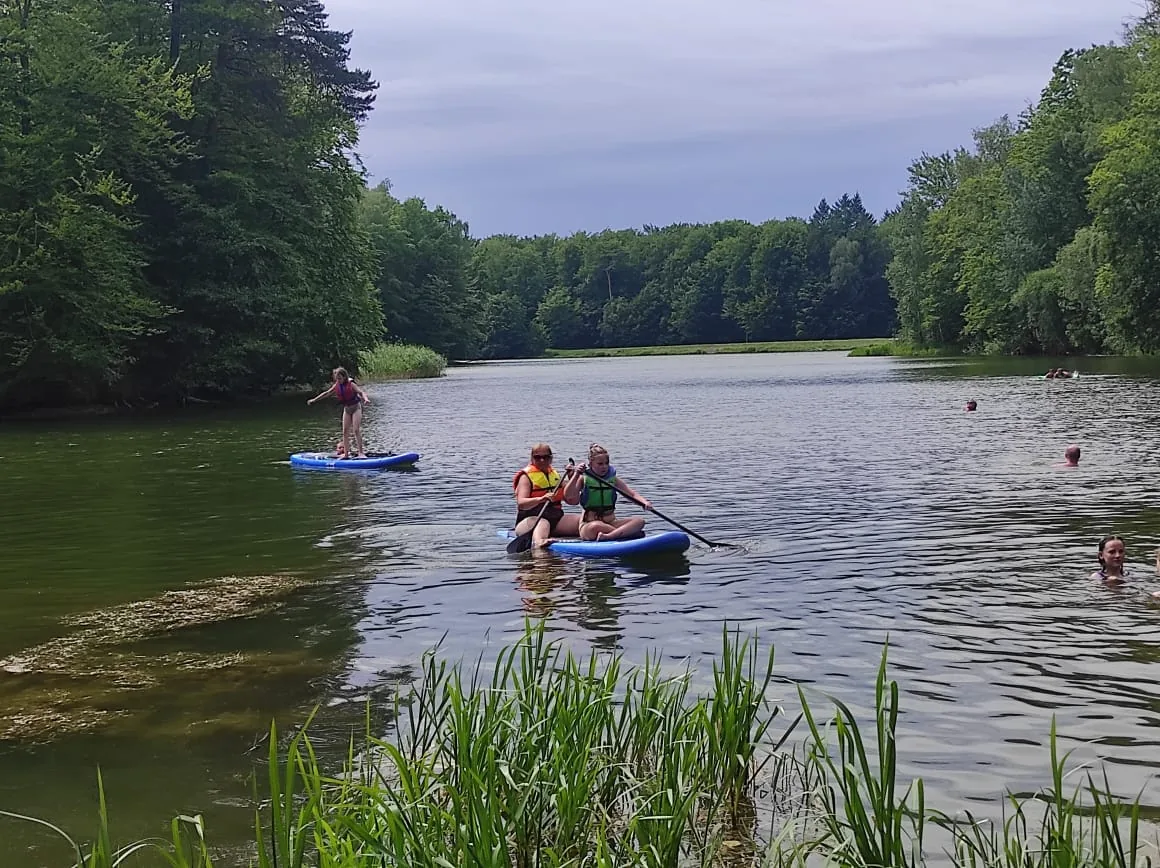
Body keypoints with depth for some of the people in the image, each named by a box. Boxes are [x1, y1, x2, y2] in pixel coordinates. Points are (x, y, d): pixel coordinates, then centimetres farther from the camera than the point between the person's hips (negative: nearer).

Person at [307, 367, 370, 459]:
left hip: (356, 407, -6)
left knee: (356, 430, -15)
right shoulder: (336, 386, 1)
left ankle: (361, 452, -14)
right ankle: (346, 453, 8)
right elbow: (326, 393, 10)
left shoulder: (351, 384, -16)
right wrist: (314, 399, 13)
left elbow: (361, 392, -27)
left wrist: (366, 398, -48)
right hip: (346, 408, 6)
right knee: (345, 431, 4)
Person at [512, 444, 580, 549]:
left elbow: (573, 501, 17)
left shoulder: (555, 475, 18)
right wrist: (541, 499, -37)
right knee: (543, 523, -40)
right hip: (531, 519, -7)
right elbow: (521, 503, -19)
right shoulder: (526, 477, -1)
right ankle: (538, 542, -73)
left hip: (555, 520, 7)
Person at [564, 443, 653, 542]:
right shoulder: (584, 478, 0)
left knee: (640, 521, -20)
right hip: (588, 525, -4)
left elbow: (632, 494, 2)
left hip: (611, 522, 5)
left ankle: (608, 536, -37)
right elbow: (568, 495, -14)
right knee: (595, 527, -41)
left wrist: (644, 502, -18)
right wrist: (577, 475, -25)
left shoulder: (613, 479, 9)